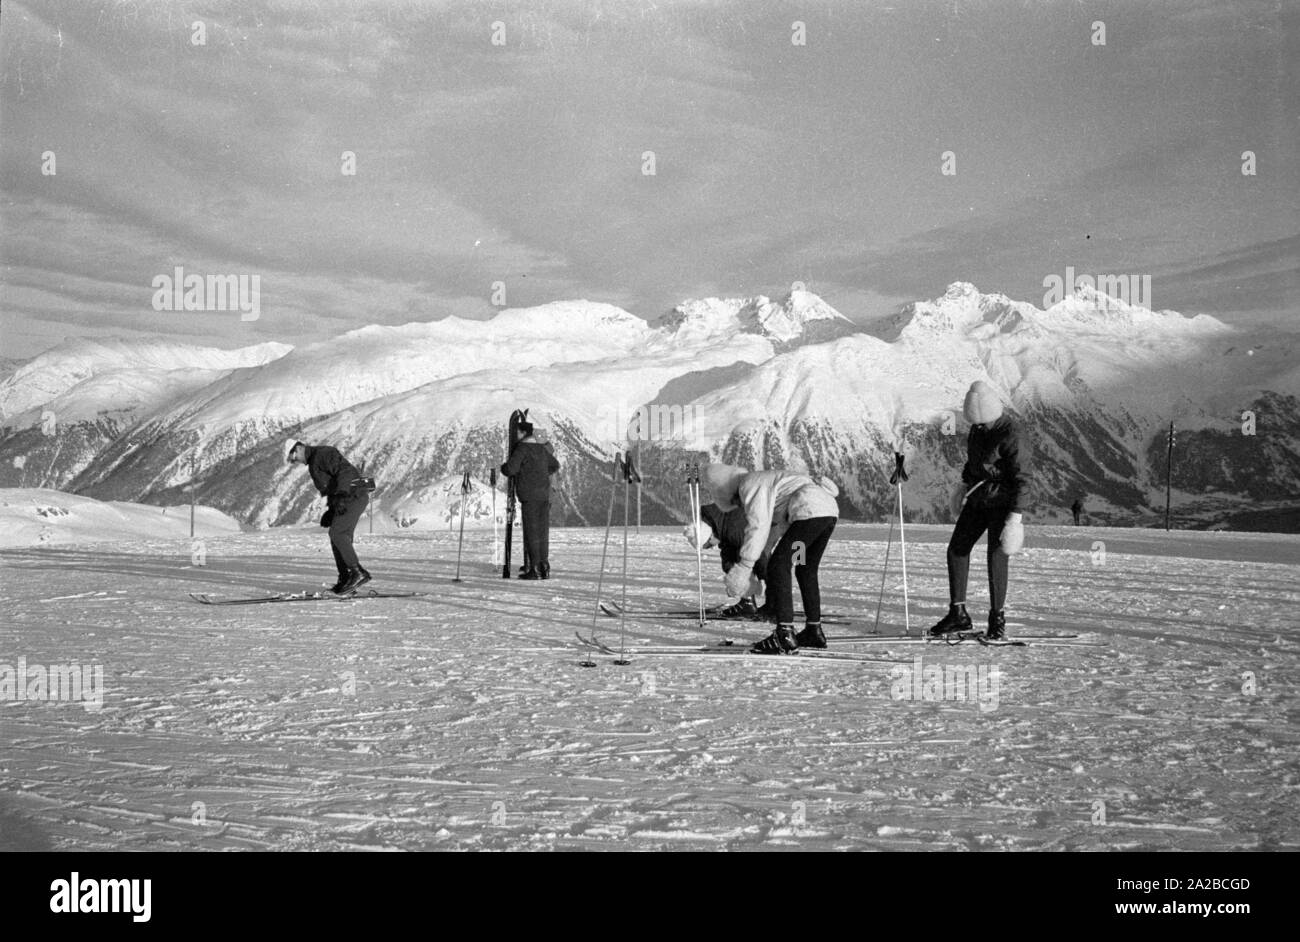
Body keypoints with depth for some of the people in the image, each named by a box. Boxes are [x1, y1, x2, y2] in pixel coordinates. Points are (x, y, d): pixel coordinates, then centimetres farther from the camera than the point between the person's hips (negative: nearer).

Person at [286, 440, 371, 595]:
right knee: (340, 538, 5)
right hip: (344, 500, 10)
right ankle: (345, 580, 4)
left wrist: (341, 496, -31)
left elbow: (345, 472, -22)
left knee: (337, 534, -17)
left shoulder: (324, 453, -8)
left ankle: (358, 572, -17)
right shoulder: (314, 463, 24)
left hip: (354, 496, -10)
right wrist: (330, 512, 22)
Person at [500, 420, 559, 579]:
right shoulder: (541, 448, 14)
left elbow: (510, 469, -17)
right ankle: (544, 568, 10)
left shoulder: (522, 448, -9)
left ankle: (535, 569, -6)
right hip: (544, 494, 7)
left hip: (529, 496, -7)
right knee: (542, 532, 9)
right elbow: (555, 466, 29)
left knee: (531, 532, -4)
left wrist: (503, 467, 5)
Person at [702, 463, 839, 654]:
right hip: (830, 510, 10)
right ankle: (814, 631, 28)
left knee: (778, 566, -9)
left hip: (811, 510, -10)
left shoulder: (749, 485, -4)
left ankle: (785, 635, -17)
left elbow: (758, 527, -15)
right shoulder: (761, 483, 27)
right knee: (806, 570, 21)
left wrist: (743, 568, -16)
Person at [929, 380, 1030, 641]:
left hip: (1003, 500, -8)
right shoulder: (979, 426, 0)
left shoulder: (1009, 432, -22)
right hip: (977, 497, 8)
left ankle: (998, 619, 1)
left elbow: (1021, 476, -22)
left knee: (997, 556, -12)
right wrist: (965, 484, 28)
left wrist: (1016, 516, -25)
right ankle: (958, 614, 12)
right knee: (956, 550, 5)